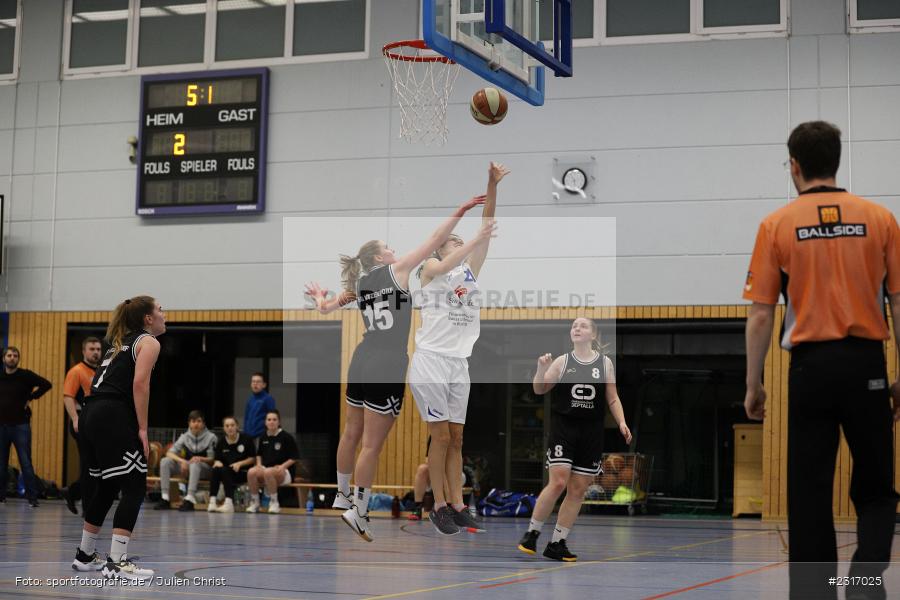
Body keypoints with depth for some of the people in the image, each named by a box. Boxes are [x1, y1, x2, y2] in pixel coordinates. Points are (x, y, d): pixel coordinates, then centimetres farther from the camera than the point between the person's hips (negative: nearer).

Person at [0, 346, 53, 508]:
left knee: (26, 463, -4)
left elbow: (47, 384, -8)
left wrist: (30, 397, -8)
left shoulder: (26, 376, -3)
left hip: (21, 426, -3)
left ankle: (32, 497, -2)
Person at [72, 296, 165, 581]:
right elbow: (139, 383, -13)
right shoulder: (148, 342, 1)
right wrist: (142, 428, -12)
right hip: (114, 417, -9)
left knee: (106, 487, 19)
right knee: (134, 488, -6)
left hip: (91, 414, 9)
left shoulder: (119, 342, 27)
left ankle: (85, 555, 26)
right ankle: (116, 562, -11)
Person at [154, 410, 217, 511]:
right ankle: (164, 498, -23)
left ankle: (190, 499, -46)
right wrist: (182, 461, -25)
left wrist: (200, 459, -29)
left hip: (205, 470, -4)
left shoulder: (210, 437, -7)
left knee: (195, 464, -39)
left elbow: (212, 459, -9)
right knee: (165, 461, -18)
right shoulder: (185, 437, 2)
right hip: (187, 468, 4)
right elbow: (169, 453, -6)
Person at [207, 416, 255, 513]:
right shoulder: (221, 441, 5)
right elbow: (217, 459, 11)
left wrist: (239, 463, -15)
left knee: (224, 471, -32)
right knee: (215, 469, -28)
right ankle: (212, 501, -33)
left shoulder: (246, 438, -4)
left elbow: (253, 459, -1)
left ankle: (229, 503, -34)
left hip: (243, 472, -4)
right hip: (226, 472, 4)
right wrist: (217, 462, -13)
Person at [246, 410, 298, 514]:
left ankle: (274, 503, -21)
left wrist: (282, 466, -17)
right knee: (251, 472, -28)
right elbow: (259, 454, 24)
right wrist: (259, 464, 5)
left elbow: (293, 458, -5)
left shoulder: (287, 437, -7)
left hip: (285, 472, -4)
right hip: (265, 468, 5)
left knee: (268, 472, -38)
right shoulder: (263, 438, 9)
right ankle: (254, 503, -12)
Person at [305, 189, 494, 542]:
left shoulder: (358, 284, 11)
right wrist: (461, 211, -1)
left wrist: (319, 297, 43)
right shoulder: (397, 270, -4)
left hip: (361, 363, 7)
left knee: (351, 433, 20)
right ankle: (358, 511, -4)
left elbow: (326, 308, 21)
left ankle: (342, 495, 35)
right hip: (387, 368, -7)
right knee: (372, 445, -5)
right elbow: (434, 242, -5)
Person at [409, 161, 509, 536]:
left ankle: (457, 504, 10)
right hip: (431, 360, -5)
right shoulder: (431, 269, 2)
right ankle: (439, 507, 2)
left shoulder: (470, 271, 15)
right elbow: (443, 266, -23)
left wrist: (492, 187, -4)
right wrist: (477, 238, -25)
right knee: (441, 436, -5)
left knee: (456, 437, 7)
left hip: (459, 363, 6)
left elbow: (487, 228, 5)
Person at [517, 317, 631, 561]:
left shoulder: (605, 362, 6)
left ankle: (557, 544, 12)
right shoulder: (562, 361, 3)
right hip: (563, 426, -2)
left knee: (578, 490, 3)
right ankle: (532, 533, 3)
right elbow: (539, 390, 1)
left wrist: (622, 423, -5)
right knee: (558, 482, -14)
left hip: (591, 432, 2)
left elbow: (613, 399, 8)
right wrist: (541, 369, -17)